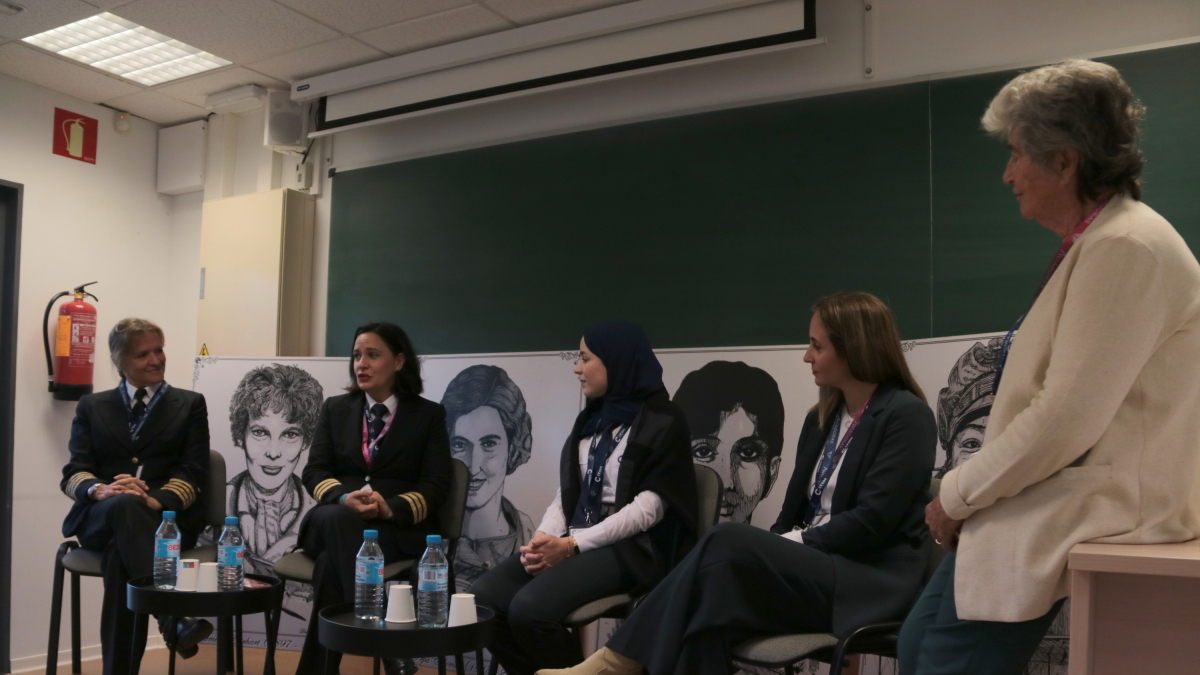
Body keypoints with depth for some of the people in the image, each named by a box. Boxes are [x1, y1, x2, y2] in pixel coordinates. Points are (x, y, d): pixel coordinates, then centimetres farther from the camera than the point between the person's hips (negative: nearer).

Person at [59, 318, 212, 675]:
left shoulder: (190, 404, 15)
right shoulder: (92, 407, 20)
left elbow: (193, 471, 3)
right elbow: (74, 472, 7)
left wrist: (157, 500, -20)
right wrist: (101, 490, -19)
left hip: (168, 518, 0)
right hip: (100, 517, 1)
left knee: (120, 552, -35)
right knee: (124, 505, -37)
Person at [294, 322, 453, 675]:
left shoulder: (428, 415, 9)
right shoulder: (335, 409, 17)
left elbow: (436, 485, 0)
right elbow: (314, 471, 6)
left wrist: (391, 507, -22)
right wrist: (345, 498, -18)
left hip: (399, 529, -2)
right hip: (334, 519, 2)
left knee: (333, 560, -35)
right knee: (338, 518, -38)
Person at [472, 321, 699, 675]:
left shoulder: (663, 421, -5)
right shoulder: (591, 418, 17)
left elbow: (648, 509, -14)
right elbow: (567, 492, 13)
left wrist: (571, 545, -19)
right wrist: (542, 538, -8)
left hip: (630, 550, -7)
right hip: (572, 542, 7)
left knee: (529, 608, -29)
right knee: (485, 596, -16)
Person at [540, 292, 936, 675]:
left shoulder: (907, 416, -8)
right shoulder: (821, 419, 15)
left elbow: (872, 520, -16)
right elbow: (794, 511, 13)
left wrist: (792, 543, -16)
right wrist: (777, 548, -7)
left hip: (875, 580, -7)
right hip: (814, 565, 7)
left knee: (729, 542, -28)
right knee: (720, 590, -25)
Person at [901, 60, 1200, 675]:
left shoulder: (1127, 248, -17)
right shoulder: (1096, 244, 16)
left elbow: (1066, 421, -22)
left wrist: (957, 494, -11)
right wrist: (966, 492, 8)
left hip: (1108, 508, -9)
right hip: (1066, 488, 9)